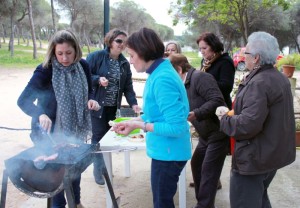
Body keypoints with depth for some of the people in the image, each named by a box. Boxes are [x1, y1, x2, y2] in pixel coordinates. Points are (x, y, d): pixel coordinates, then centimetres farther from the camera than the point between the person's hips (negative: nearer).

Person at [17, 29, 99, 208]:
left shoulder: (83, 66, -9)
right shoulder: (45, 70, -22)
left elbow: (89, 91, 6)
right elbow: (23, 100, -27)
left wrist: (91, 100, -17)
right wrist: (40, 114, -46)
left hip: (75, 129, 5)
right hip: (50, 131, -4)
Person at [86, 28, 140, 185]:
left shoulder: (125, 63, 8)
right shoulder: (95, 57, -9)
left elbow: (128, 86, 6)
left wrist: (133, 103, -7)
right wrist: (98, 79, -25)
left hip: (113, 108, 5)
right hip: (97, 106, -5)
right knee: (99, 137, -1)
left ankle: (106, 168, 26)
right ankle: (99, 171, 13)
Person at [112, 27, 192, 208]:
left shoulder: (162, 80, -26)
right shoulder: (160, 72, 5)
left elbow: (176, 127, -28)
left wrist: (139, 125, -21)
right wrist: (134, 121, 5)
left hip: (168, 153, -9)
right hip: (165, 150, 9)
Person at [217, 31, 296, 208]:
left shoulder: (258, 83, -24)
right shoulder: (280, 78, 8)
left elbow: (247, 125, -33)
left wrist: (224, 118, -15)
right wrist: (234, 112, 11)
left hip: (254, 158, -10)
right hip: (273, 153, 10)